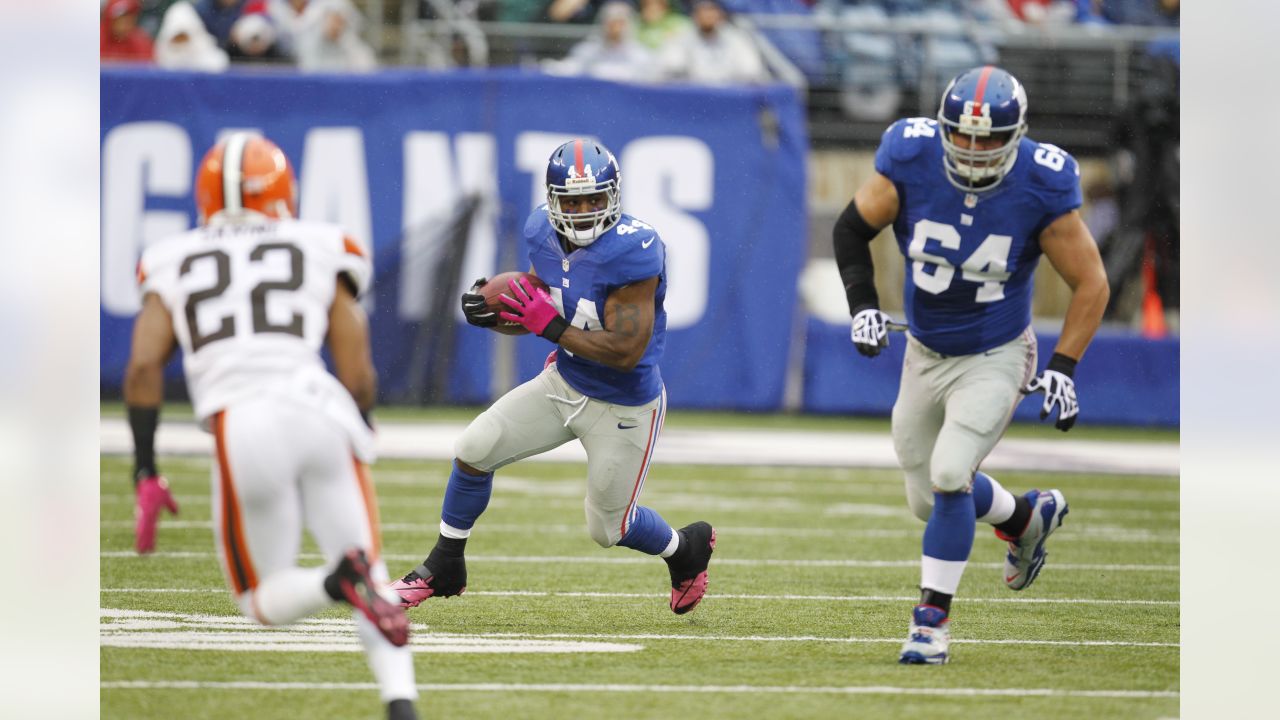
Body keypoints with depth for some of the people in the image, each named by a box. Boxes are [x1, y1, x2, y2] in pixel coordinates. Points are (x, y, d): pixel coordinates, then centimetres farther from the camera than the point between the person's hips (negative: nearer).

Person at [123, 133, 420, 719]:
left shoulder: (175, 266, 20)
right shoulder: (321, 255, 19)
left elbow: (143, 367, 6)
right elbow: (358, 374, 13)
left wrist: (145, 471, 10)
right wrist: (354, 445, 29)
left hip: (241, 428, 0)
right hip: (321, 411, 0)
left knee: (265, 600, 13)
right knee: (373, 582, 9)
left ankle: (339, 581, -20)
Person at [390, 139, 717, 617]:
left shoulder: (631, 252, -30)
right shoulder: (544, 234, -8)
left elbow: (625, 352, -30)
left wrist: (552, 327, -31)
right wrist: (494, 311, -12)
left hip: (623, 408, -6)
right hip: (564, 383, 6)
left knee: (608, 528, 9)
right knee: (474, 450, -4)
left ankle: (687, 549, 41)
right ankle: (443, 569, 15)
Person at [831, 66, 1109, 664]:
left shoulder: (1040, 188, -22)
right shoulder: (911, 162, -19)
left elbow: (1090, 283, -9)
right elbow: (851, 228, 0)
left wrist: (1063, 368, -16)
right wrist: (862, 304, -12)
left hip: (995, 358, -4)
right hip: (925, 354, 4)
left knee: (949, 474, -21)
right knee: (930, 499, 13)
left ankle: (932, 619, -7)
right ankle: (1028, 516, 42)